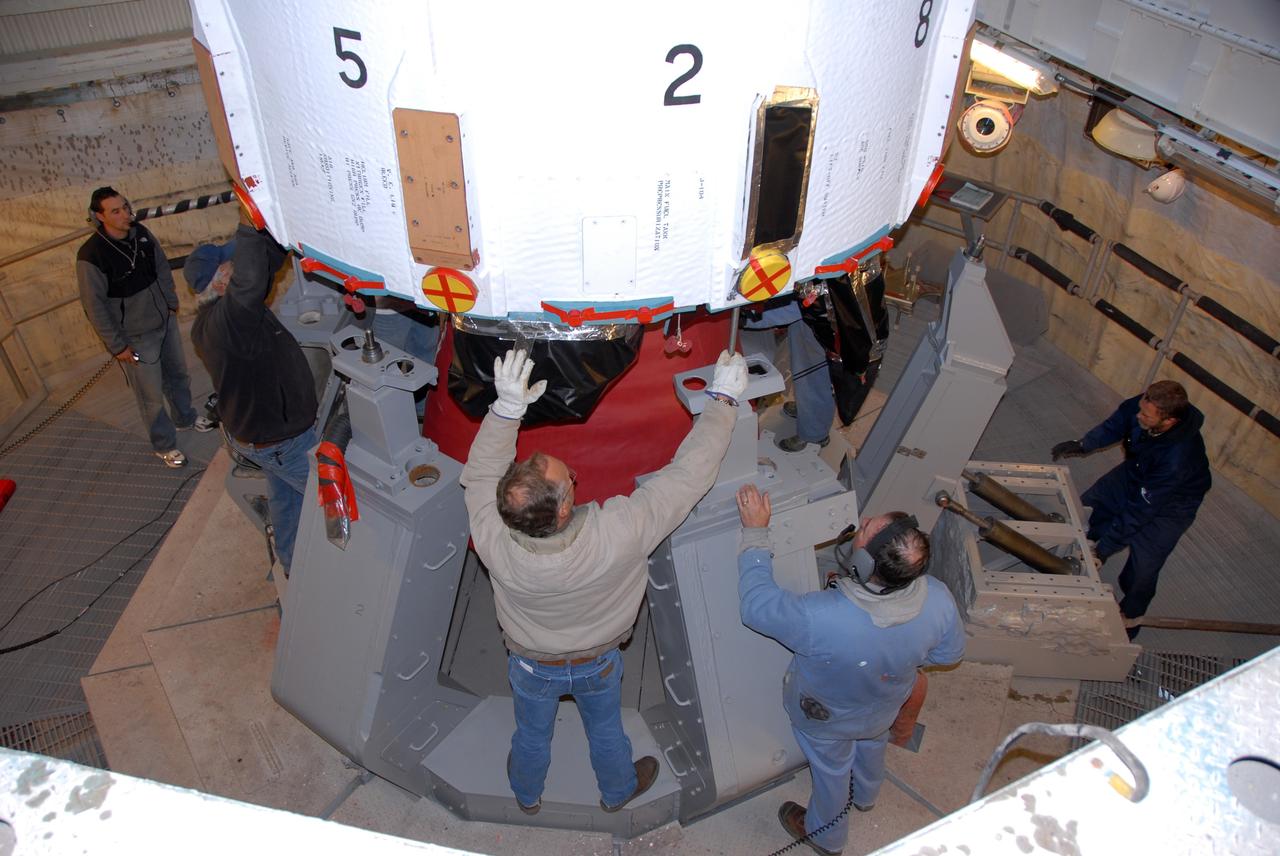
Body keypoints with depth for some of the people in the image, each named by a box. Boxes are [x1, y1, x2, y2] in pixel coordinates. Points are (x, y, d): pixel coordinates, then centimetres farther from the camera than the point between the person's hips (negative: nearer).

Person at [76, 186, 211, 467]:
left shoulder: (142, 233, -7)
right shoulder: (91, 255, -23)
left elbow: (163, 268, 10)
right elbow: (94, 306, -18)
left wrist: (171, 303, 13)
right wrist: (117, 346, -15)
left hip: (165, 322, 6)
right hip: (135, 338, -6)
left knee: (178, 374, 24)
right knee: (152, 395, 4)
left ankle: (185, 417, 50)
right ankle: (164, 445, 25)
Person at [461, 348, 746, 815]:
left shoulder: (493, 540, -39)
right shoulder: (617, 535, -45)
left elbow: (480, 472, -20)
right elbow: (688, 474, -34)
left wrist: (508, 407, -33)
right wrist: (723, 400, -24)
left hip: (531, 666, 1)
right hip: (598, 664, -1)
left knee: (532, 734, 32)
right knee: (605, 729, 31)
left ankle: (527, 795, 63)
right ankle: (617, 792, 61)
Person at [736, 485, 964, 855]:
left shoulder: (818, 619, -50)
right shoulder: (939, 600, -35)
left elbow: (756, 604, -31)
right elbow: (950, 654, -13)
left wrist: (755, 531, -28)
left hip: (827, 717, -4)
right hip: (884, 709, 4)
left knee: (832, 769, 29)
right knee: (872, 746, 38)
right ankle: (866, 795, 71)